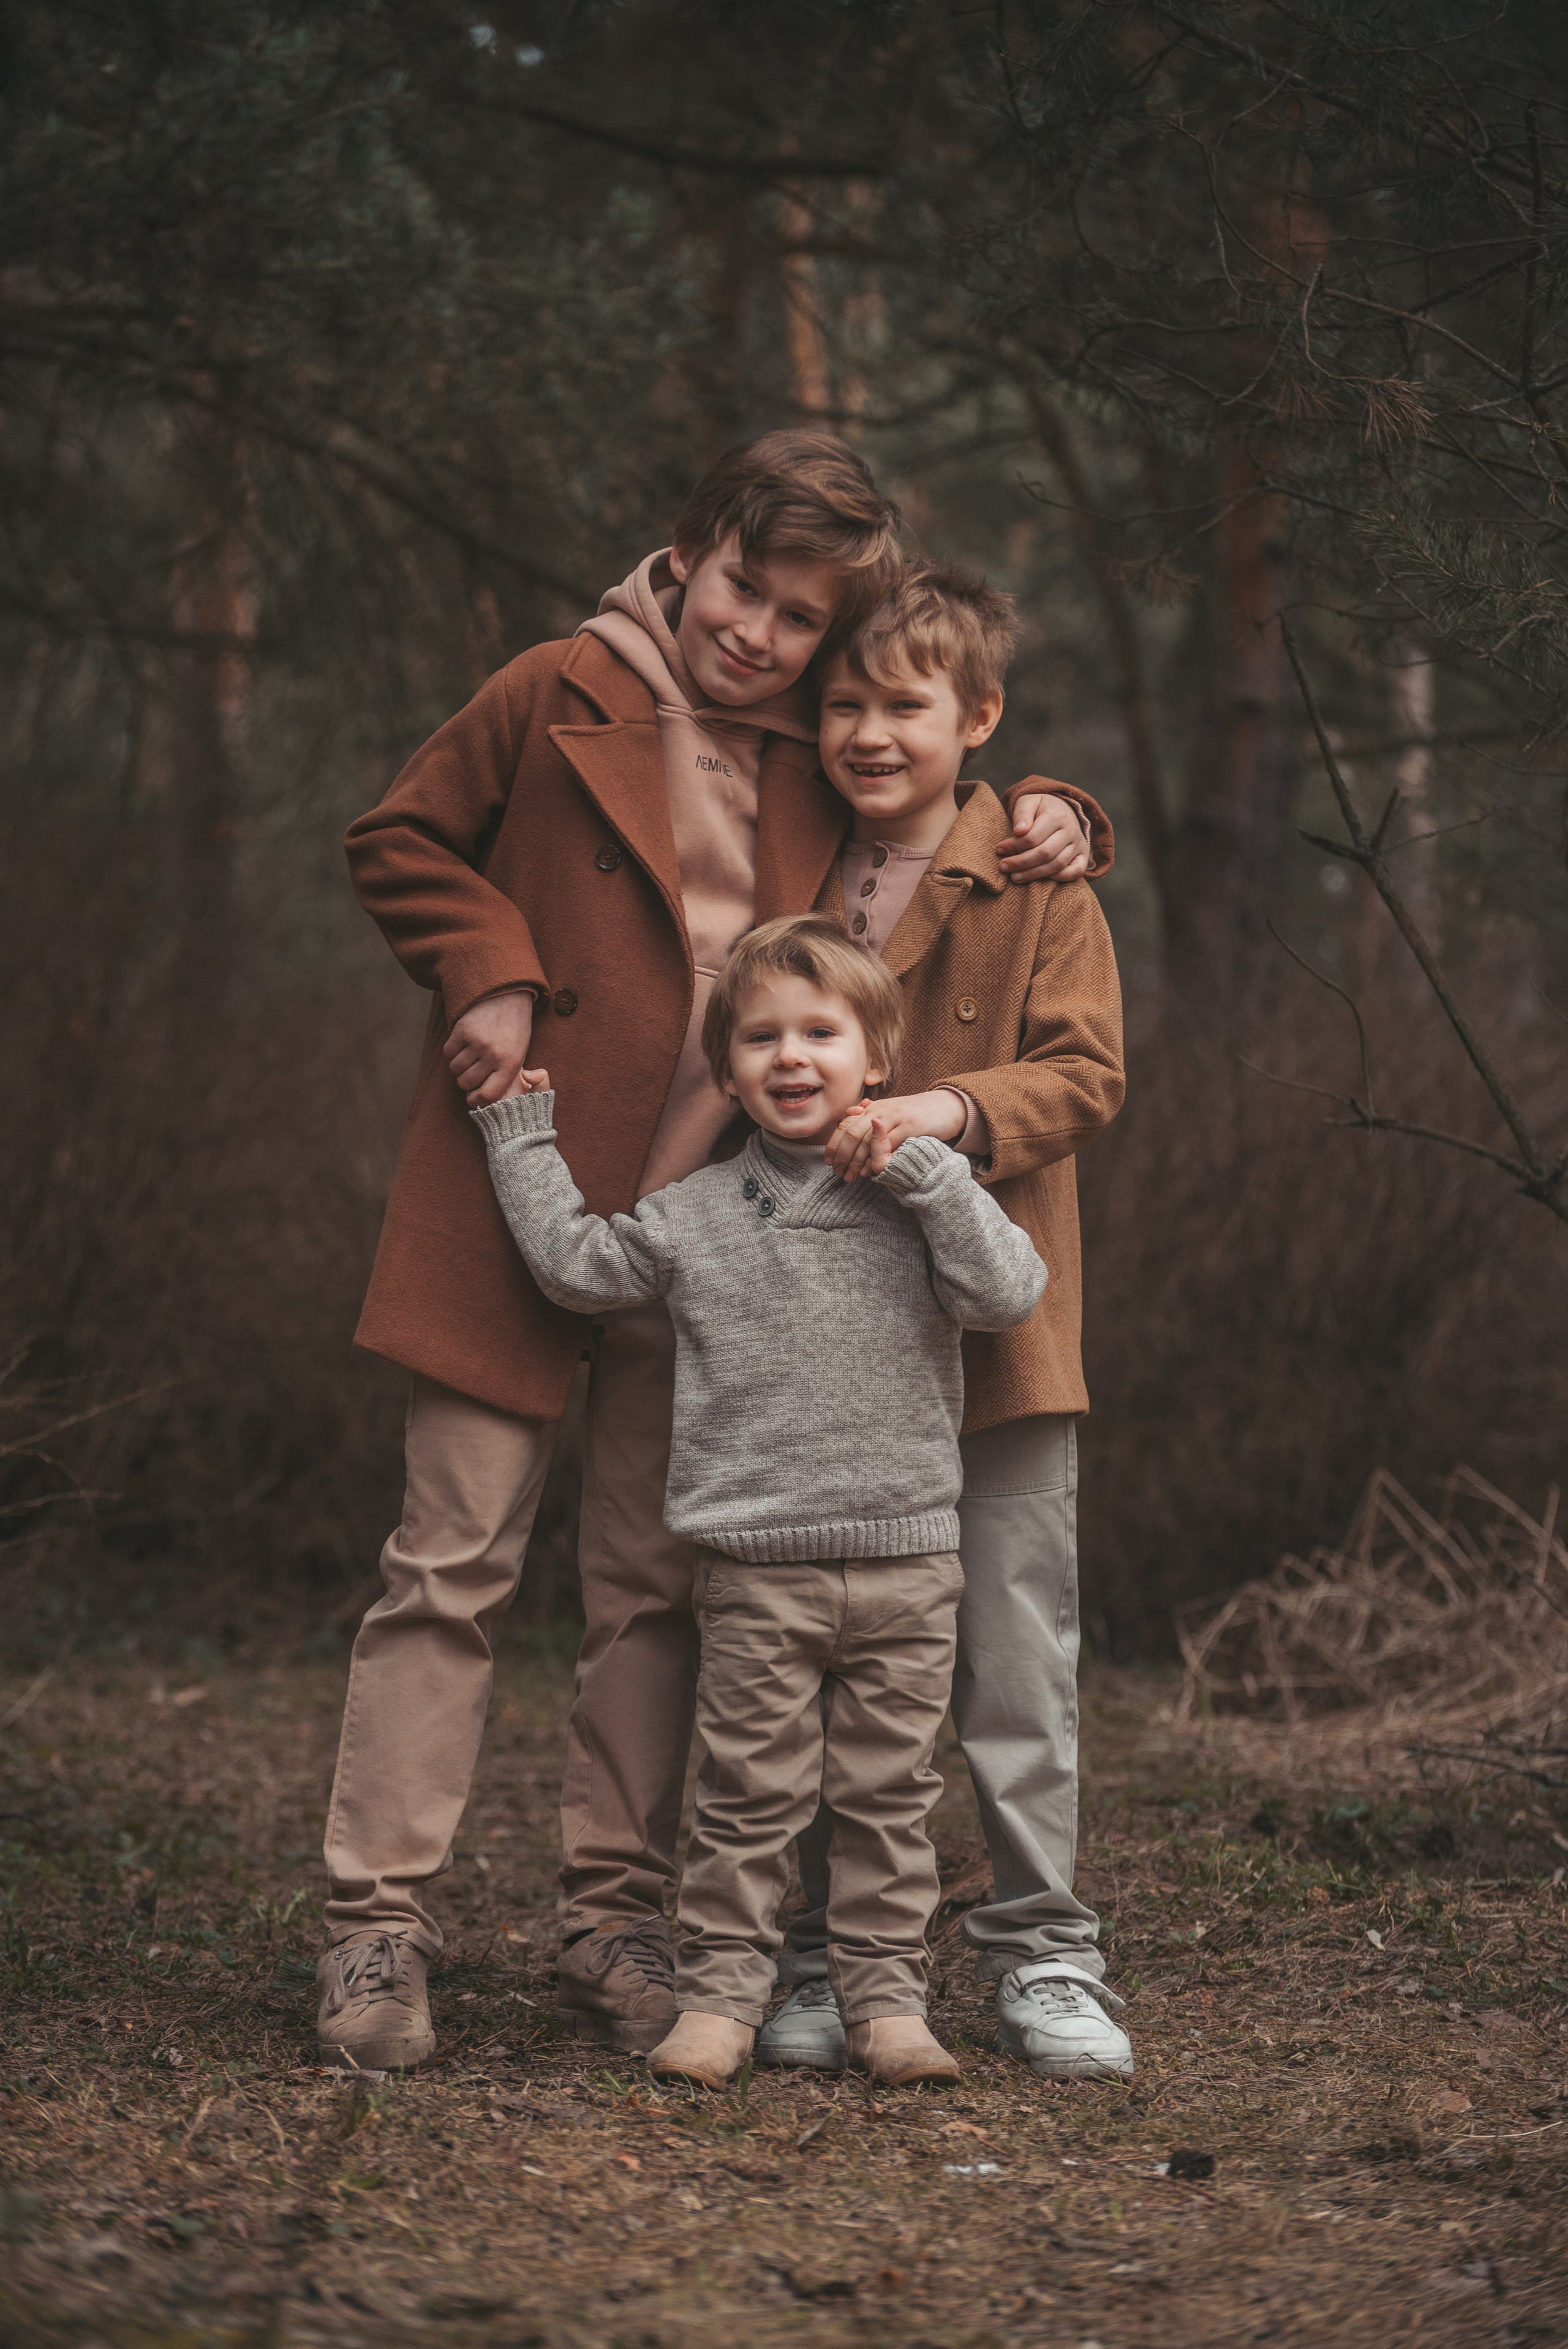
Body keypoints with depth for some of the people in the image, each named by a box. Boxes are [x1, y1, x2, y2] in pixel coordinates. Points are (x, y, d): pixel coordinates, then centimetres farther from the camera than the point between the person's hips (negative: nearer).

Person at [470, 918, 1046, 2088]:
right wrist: (522, 1136, 15)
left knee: (889, 1793, 7)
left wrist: (930, 1171, -14)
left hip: (905, 1556, 0)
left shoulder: (923, 1197, 3)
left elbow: (1009, 1293, -9)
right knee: (749, 1793, 1)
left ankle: (885, 1993, 14)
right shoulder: (696, 1215, 6)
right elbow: (577, 1264, 13)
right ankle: (721, 1991, 9)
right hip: (754, 1564, 0)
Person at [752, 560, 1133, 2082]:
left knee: (1018, 1660, 2)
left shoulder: (1038, 883, 0)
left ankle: (1043, 1953, 12)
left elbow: (1085, 1072, -9)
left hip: (991, 1333, -3)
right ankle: (813, 1958, 15)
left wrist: (950, 1110, -25)